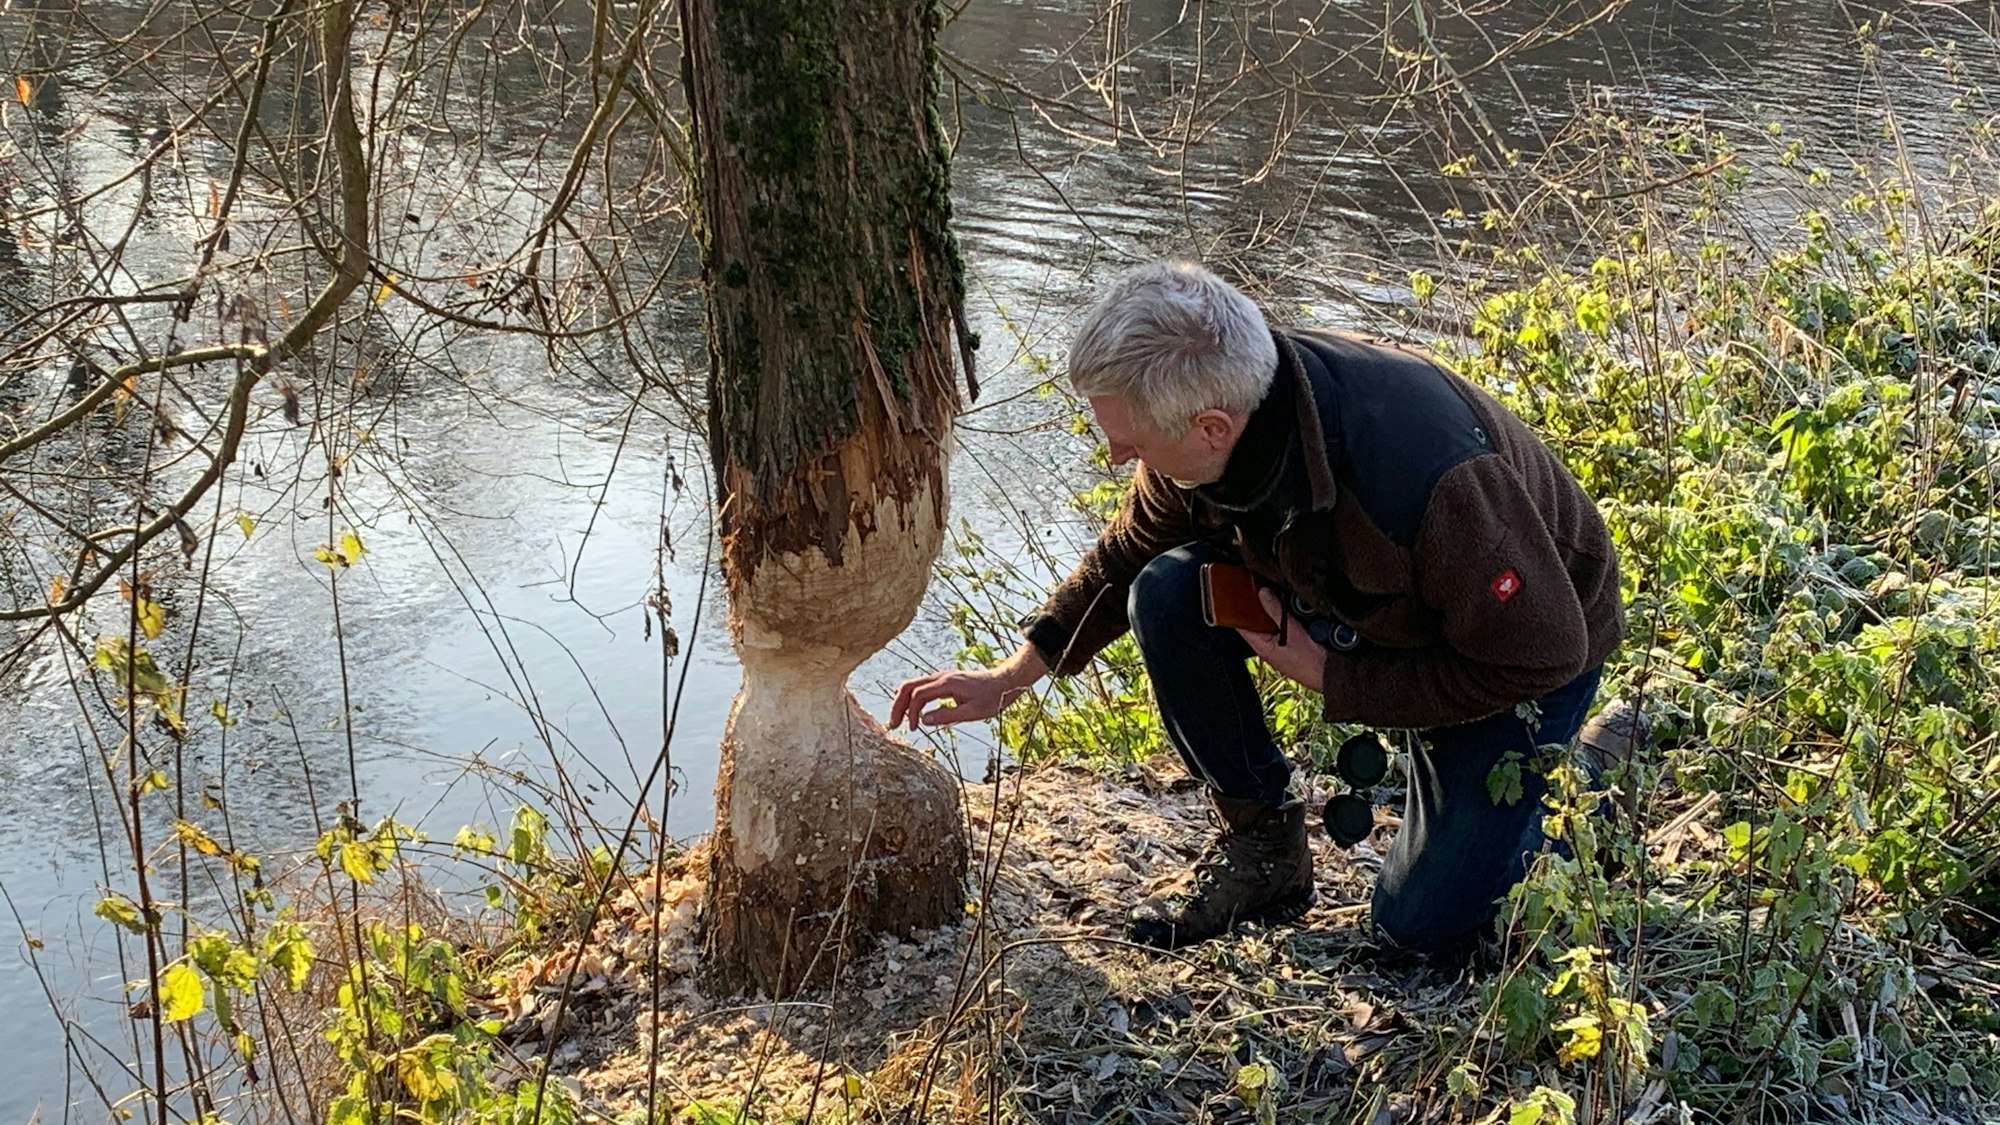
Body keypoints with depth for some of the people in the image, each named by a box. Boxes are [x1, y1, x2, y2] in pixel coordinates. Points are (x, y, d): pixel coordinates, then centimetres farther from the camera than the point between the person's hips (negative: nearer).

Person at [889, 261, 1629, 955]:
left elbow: (1541, 651, -29)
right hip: (1361, 599, 6)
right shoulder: (1217, 403, -21)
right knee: (1167, 593, -20)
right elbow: (1131, 550, 0)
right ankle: (1263, 847, 0)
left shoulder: (1425, 477, -43)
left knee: (1422, 923, -8)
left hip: (1526, 643, -5)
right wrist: (1014, 674, -5)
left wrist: (1334, 680, -25)